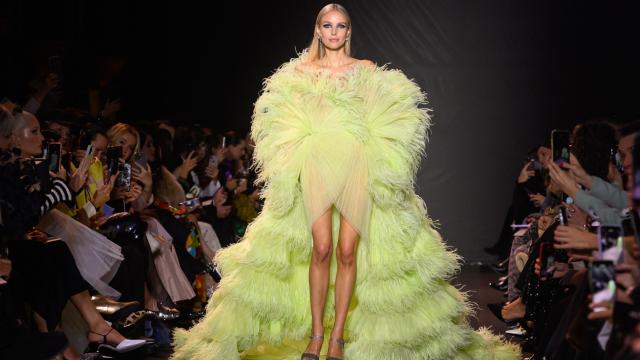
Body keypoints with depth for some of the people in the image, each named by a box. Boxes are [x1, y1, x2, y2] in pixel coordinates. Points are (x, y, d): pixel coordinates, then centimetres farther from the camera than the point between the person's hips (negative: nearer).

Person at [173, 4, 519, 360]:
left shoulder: (367, 70, 13)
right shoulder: (301, 70, 14)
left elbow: (386, 121, 12)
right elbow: (288, 124, 17)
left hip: (358, 166, 0)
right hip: (316, 165, 0)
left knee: (347, 251, -7)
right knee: (321, 249, -11)